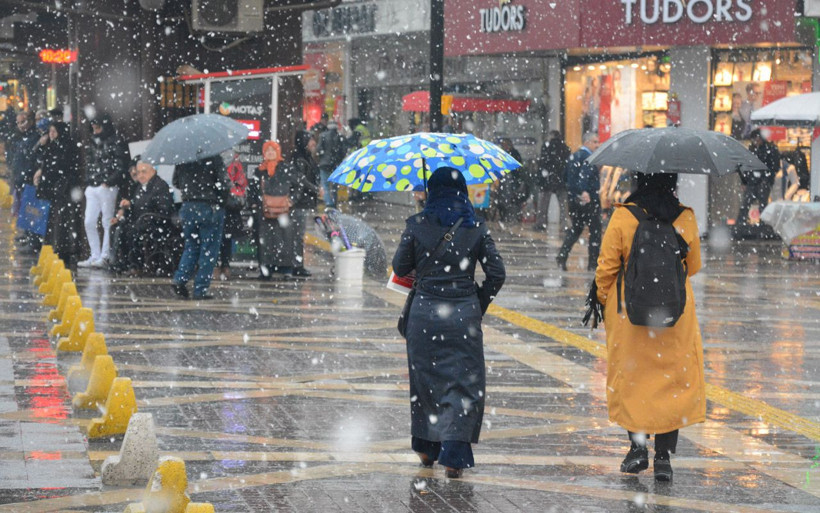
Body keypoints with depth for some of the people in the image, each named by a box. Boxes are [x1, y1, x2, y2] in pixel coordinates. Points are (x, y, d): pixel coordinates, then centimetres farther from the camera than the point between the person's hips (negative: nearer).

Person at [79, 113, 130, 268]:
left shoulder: (116, 143, -6)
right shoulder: (94, 143, 17)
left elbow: (121, 168, -11)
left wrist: (108, 182, -15)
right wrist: (88, 183, 10)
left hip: (108, 188, -8)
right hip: (92, 188, 8)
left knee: (108, 223, -4)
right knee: (89, 222, 6)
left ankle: (105, 256, -1)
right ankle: (95, 256, 12)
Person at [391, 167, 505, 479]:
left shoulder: (417, 225, -4)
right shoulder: (475, 227, -2)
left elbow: (400, 268, 4)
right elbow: (496, 273, -2)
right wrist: (479, 305, 10)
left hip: (425, 312, 1)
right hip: (464, 313, -1)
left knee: (425, 378, 17)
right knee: (463, 383, 3)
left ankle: (426, 447, 28)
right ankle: (453, 455, -7)